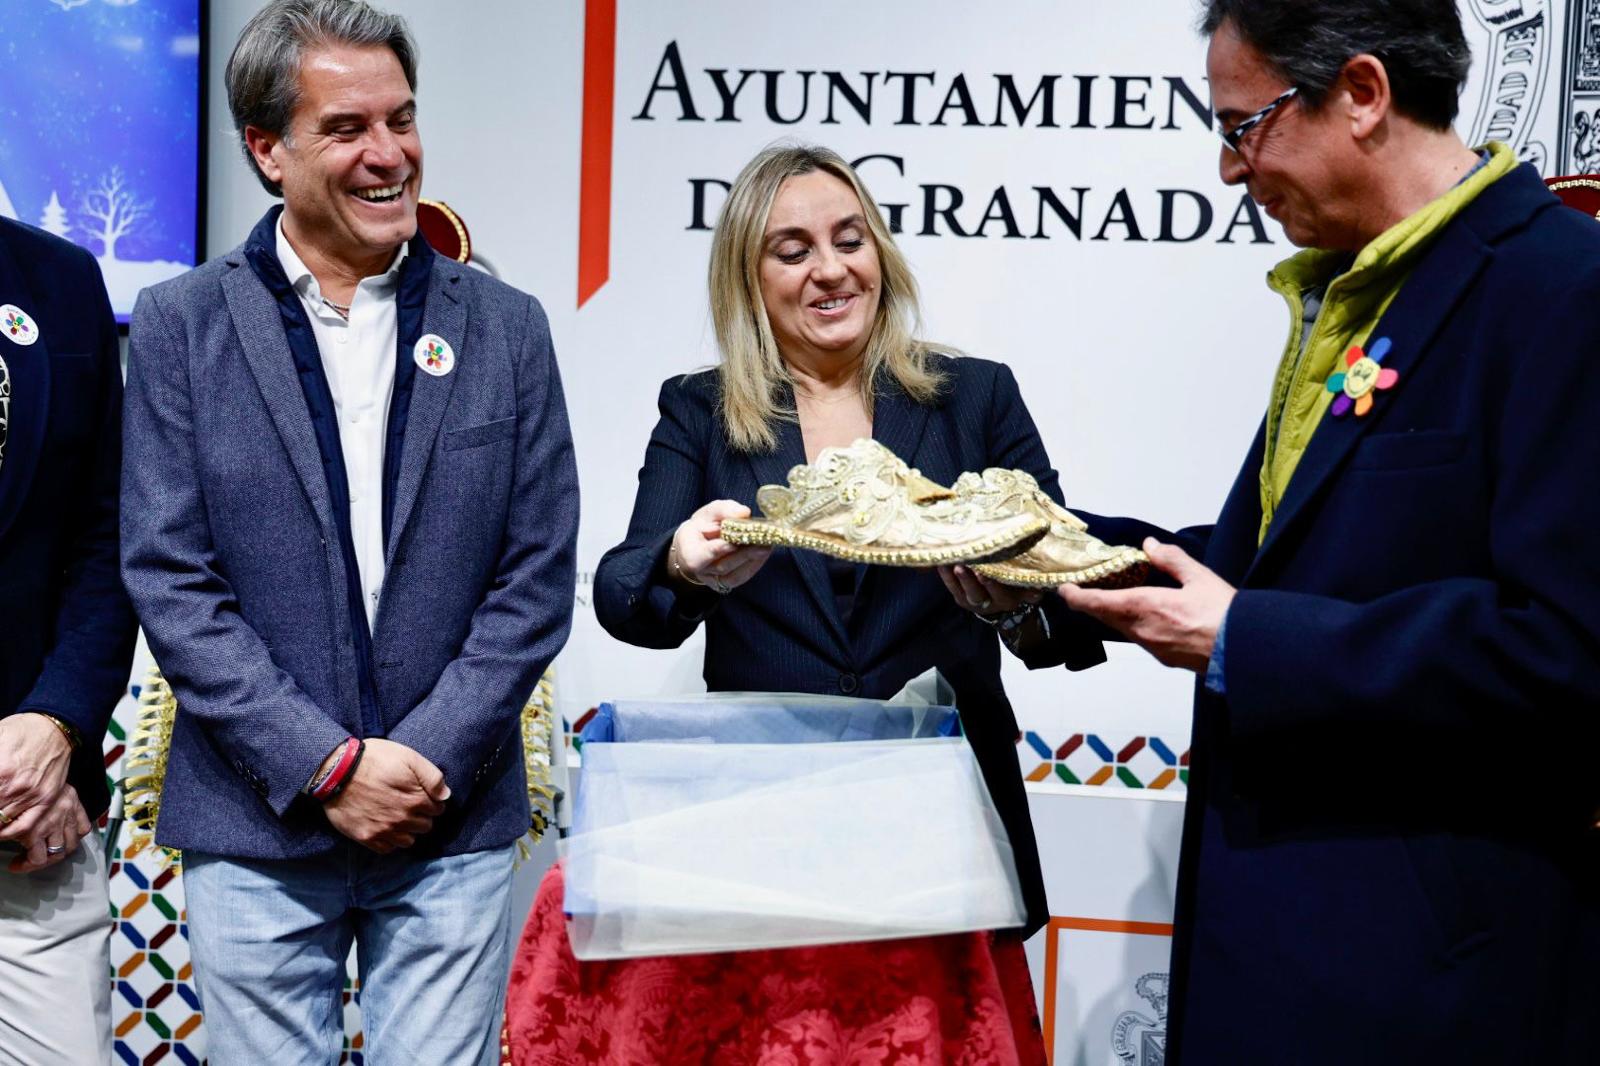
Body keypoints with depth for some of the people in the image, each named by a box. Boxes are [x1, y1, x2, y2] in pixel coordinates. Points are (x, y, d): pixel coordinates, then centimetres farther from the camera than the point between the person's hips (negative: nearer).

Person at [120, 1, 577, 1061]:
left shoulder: (506, 327, 4)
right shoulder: (181, 325, 1)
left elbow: (536, 579, 2)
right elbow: (169, 578, -4)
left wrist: (428, 759, -8)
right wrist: (326, 764, -11)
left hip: (454, 821, 1)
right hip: (256, 828, 0)